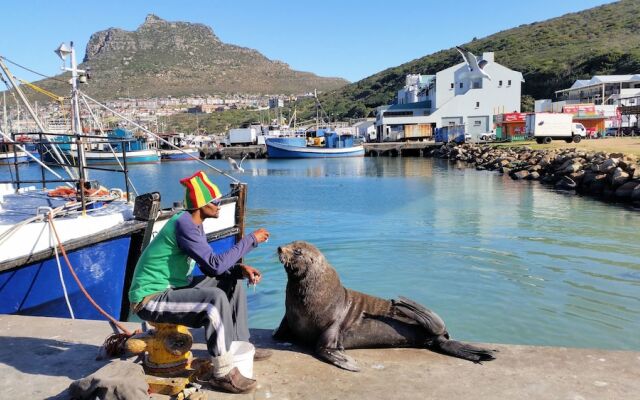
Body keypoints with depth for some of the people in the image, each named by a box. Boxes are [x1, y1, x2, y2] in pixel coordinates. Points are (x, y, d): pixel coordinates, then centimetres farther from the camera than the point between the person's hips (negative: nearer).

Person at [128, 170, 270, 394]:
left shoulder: (194, 224, 6)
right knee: (216, 298, -30)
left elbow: (208, 266, 10)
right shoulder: (184, 224, -24)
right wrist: (250, 240, -21)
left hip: (172, 289, 10)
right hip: (150, 300, -10)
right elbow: (215, 264, -29)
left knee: (232, 281, 10)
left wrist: (240, 268, -6)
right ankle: (223, 373, -21)